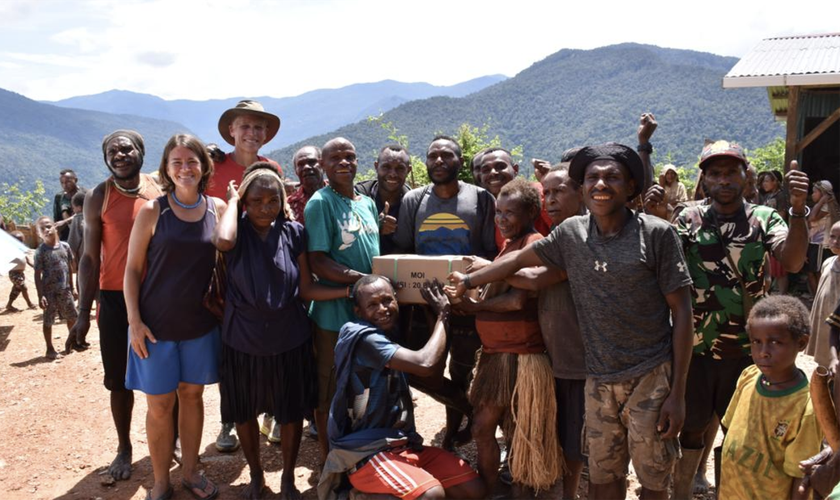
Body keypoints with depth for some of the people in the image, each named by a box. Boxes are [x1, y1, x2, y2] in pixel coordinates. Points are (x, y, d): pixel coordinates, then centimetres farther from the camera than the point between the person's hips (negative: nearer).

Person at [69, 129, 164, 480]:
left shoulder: (162, 190, 0)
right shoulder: (98, 198, -3)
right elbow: (90, 257, -1)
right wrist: (83, 312, -5)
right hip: (115, 297, -1)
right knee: (120, 378, 8)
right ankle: (124, 448, 22)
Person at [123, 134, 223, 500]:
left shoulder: (218, 209, 0)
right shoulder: (152, 212, -7)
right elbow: (132, 269, -4)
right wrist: (134, 321, -10)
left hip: (201, 322, 2)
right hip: (157, 324, -2)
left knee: (192, 395, 14)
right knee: (159, 404, 6)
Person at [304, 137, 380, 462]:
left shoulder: (368, 203, 13)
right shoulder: (320, 203, -9)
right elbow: (318, 262, -16)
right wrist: (365, 280, -24)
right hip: (335, 313, -7)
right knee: (331, 392, 5)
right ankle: (329, 460, 20)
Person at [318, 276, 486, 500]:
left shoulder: (393, 338, 15)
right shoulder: (363, 338, -15)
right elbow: (425, 364, -25)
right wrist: (442, 315, -10)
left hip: (403, 445, 9)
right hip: (366, 452, -9)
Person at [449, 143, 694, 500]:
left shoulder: (657, 234, -8)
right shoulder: (570, 233, 2)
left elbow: (681, 311, -7)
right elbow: (520, 259, 18)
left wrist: (677, 392, -9)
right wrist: (469, 281, 23)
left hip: (652, 376, -3)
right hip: (598, 379, 3)